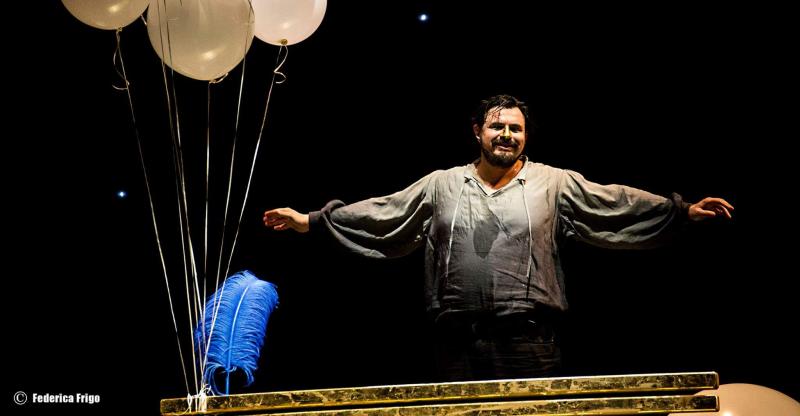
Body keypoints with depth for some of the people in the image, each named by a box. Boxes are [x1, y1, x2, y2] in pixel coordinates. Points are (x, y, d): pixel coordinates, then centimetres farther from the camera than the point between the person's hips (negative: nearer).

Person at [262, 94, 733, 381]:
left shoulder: (554, 183, 8)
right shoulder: (441, 185, 14)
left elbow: (615, 204, 4)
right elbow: (381, 214, 15)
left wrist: (682, 210, -5)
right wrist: (314, 220, 13)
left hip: (531, 344, -2)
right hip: (459, 343, 2)